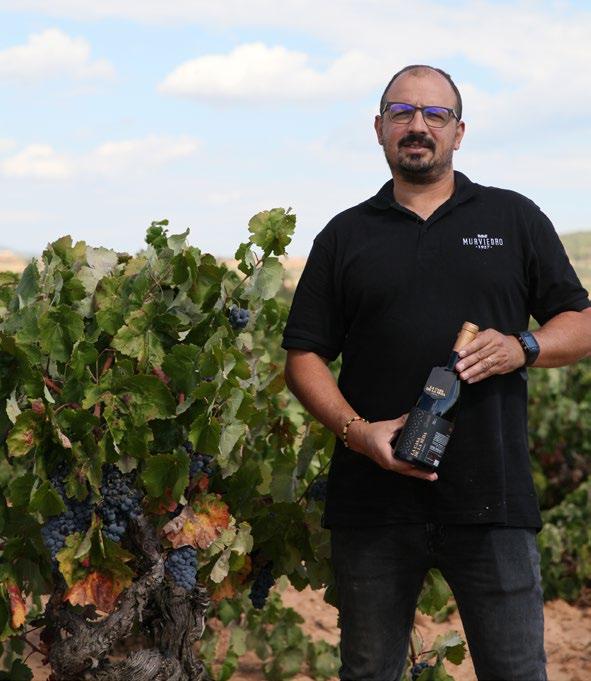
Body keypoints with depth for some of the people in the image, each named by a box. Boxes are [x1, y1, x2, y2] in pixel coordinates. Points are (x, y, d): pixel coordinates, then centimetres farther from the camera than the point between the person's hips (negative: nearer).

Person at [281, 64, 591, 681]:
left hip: (491, 500, -1)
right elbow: (304, 357, 8)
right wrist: (356, 431, -9)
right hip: (372, 500, 1)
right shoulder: (345, 235, 12)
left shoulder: (515, 219, 11)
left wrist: (523, 347, -10)